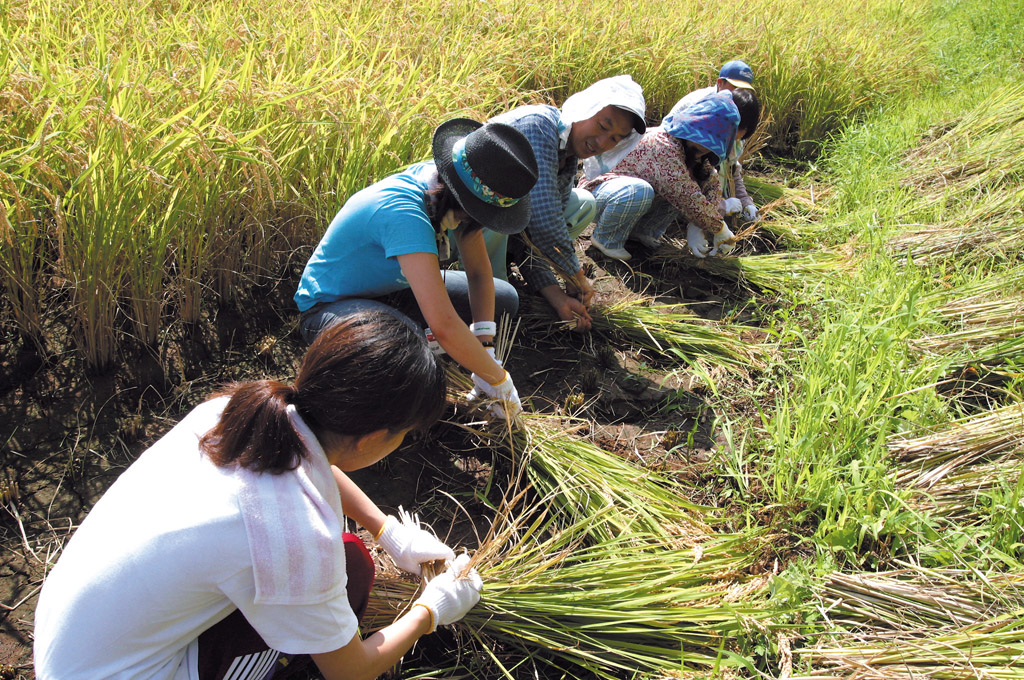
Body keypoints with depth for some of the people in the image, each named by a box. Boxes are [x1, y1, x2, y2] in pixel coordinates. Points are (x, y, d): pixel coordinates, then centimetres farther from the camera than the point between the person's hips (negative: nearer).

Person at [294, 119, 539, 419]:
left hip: (392, 288, 8)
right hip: (329, 305, -8)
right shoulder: (404, 213, -38)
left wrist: (484, 345, -16)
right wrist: (498, 380, -32)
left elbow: (480, 273, -6)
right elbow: (443, 325, -44)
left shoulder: (448, 182, -14)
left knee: (504, 299, 2)